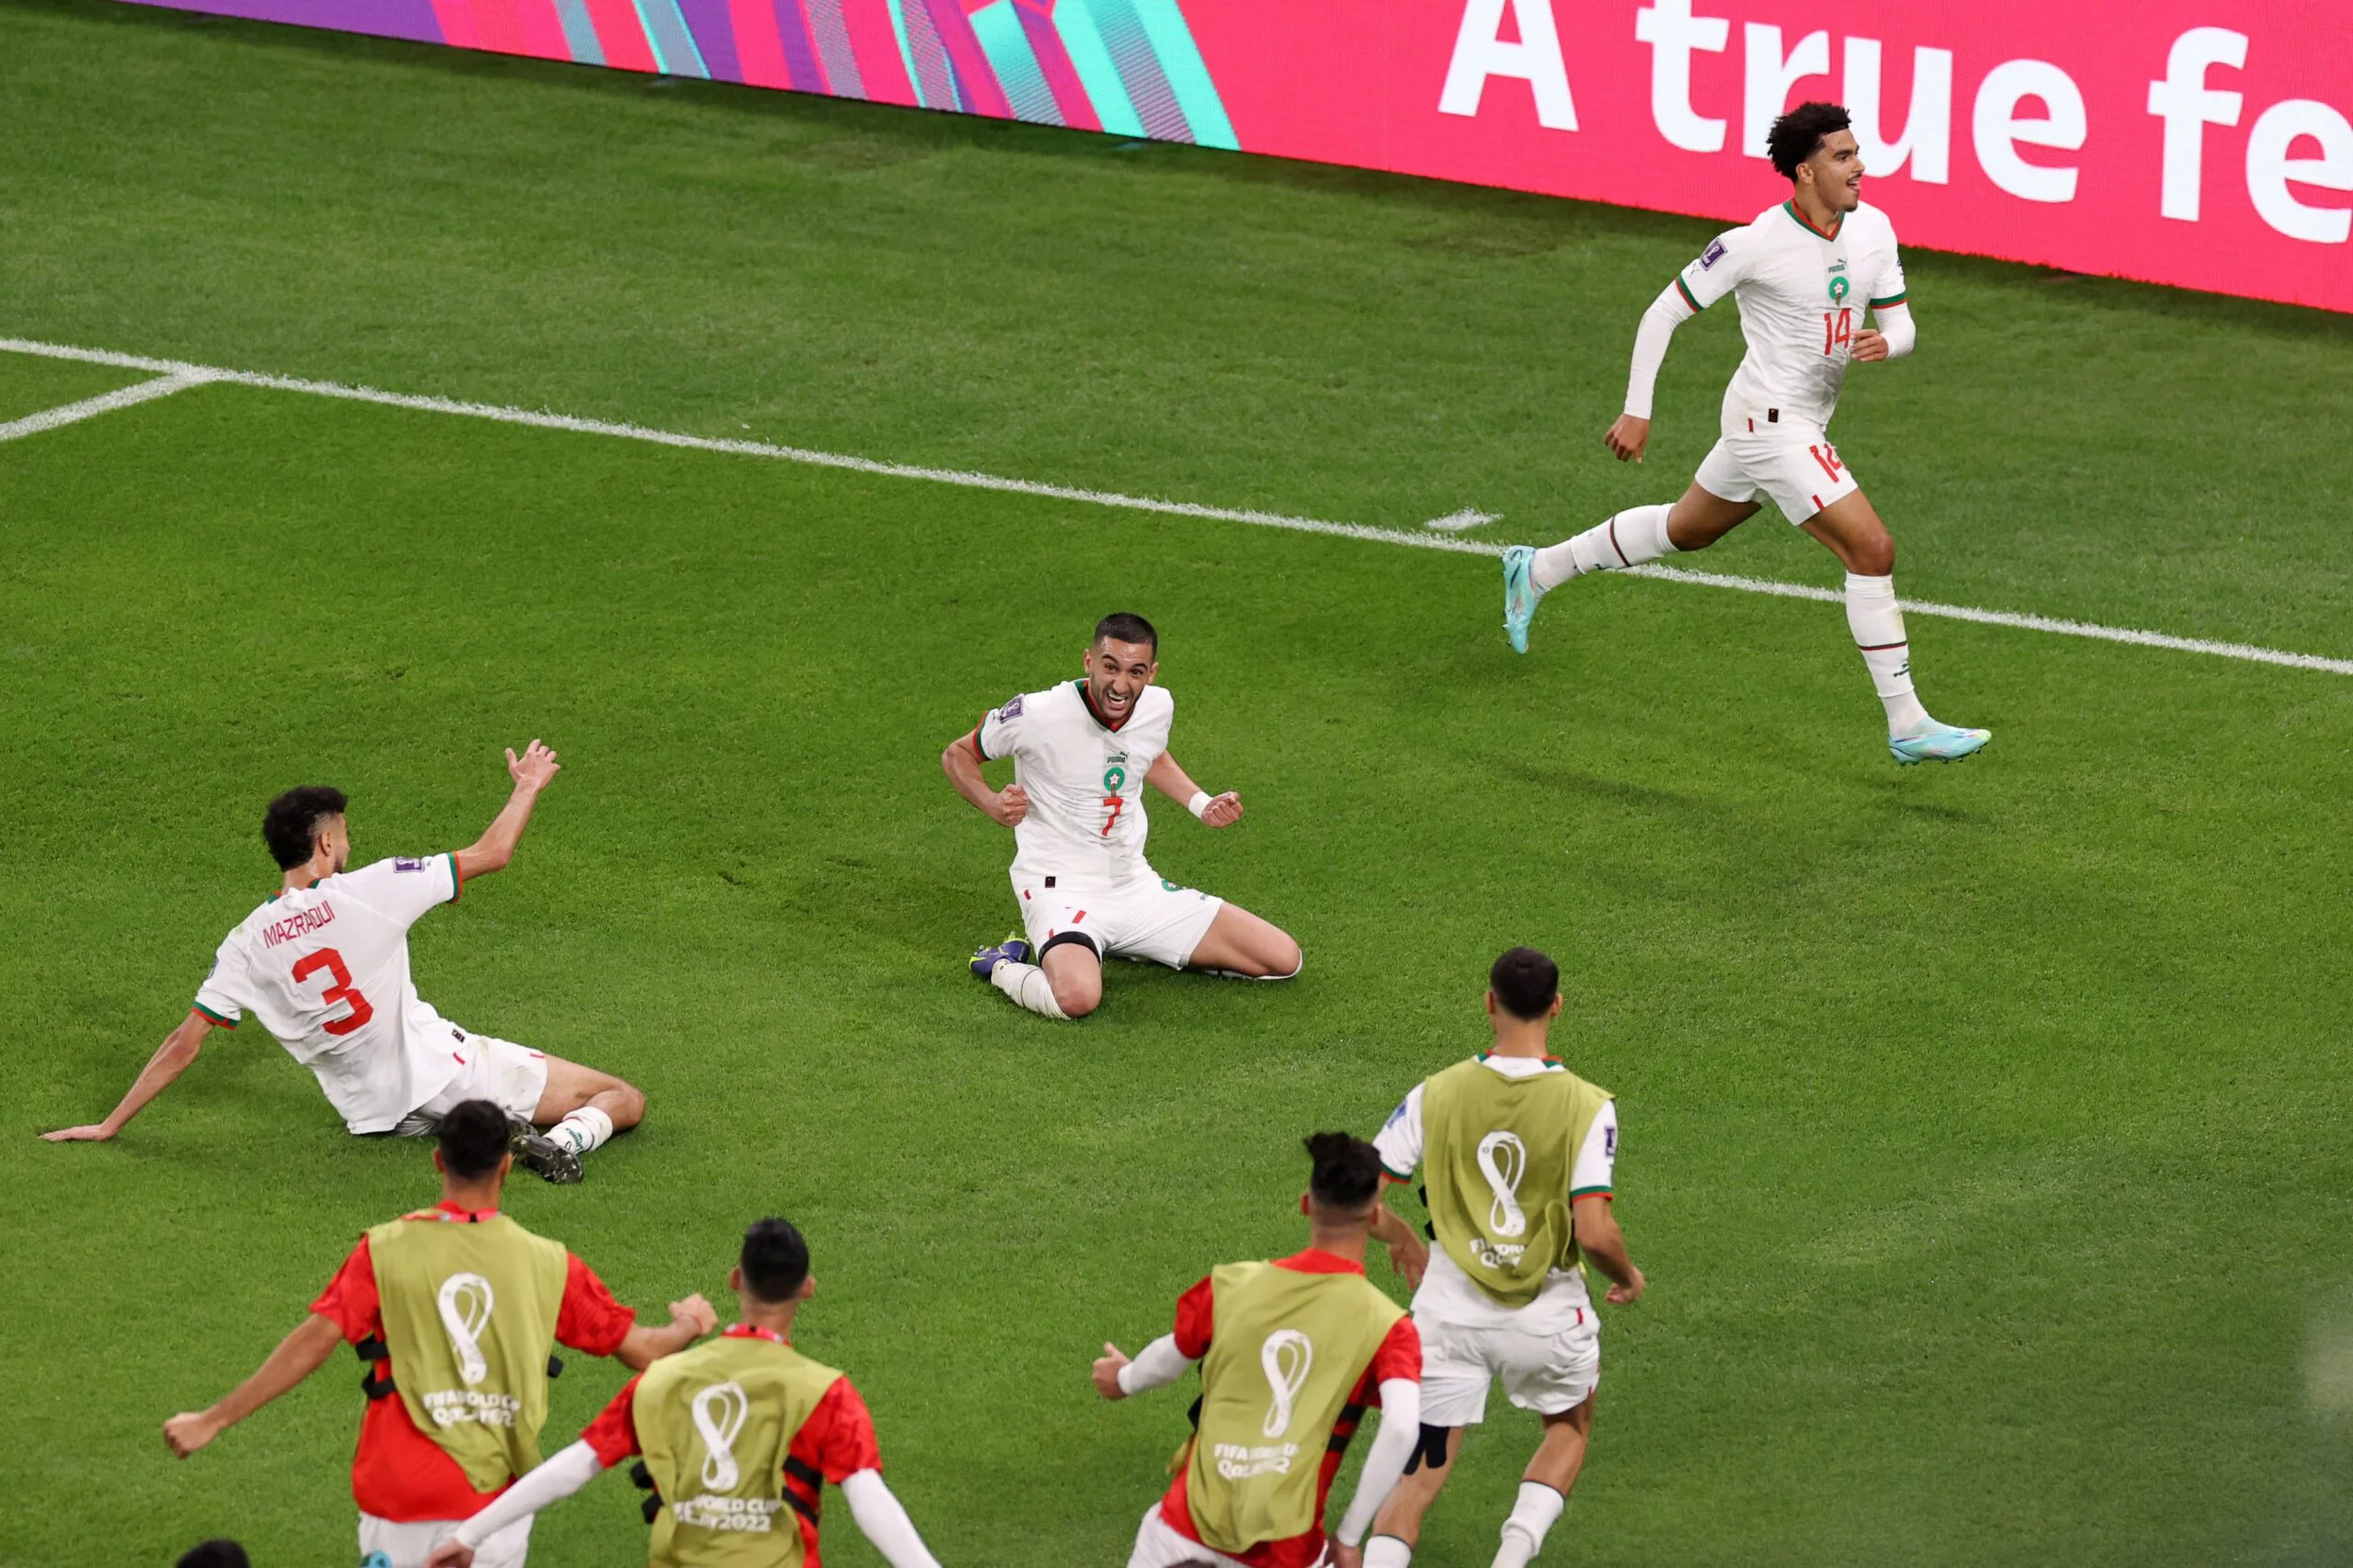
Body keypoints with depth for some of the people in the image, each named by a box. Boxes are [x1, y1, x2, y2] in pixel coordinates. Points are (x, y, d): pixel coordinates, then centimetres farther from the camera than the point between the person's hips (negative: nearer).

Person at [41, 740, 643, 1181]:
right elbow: (493, 853, -5)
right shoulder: (367, 891, -13)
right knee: (624, 1100, 1)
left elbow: (183, 1045, -4)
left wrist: (109, 1126, 5)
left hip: (374, 1111, 4)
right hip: (436, 1069, -4)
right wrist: (528, 789, 13)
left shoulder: (247, 945, -4)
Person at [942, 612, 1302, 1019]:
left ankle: (1119, 948, 15)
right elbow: (957, 753, -1)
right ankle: (1004, 966, -3)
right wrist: (991, 804, -20)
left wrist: (1203, 804, 10)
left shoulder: (1158, 707, -1)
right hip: (1061, 890, -7)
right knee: (1077, 997, -41)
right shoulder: (1037, 715, -18)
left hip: (1136, 886, 7)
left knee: (1284, 959, 1)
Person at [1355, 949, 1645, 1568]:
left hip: (1451, 1305, 1)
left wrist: (1403, 1241, 16)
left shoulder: (1436, 1094, -8)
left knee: (1417, 1479, 10)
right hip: (1546, 1311, -1)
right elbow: (1594, 1233, -20)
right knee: (1569, 1427, 28)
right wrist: (1628, 1278, 2)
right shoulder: (1587, 1106, -15)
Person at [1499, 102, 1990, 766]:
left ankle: (1540, 568, 44)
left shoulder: (1873, 230, -1)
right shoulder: (1755, 245, -20)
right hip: (1771, 421, -8)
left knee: (1685, 530, 26)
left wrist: (1885, 344, -19)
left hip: (1802, 423, 9)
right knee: (1872, 549, -14)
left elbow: (1900, 323, 6)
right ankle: (1907, 725, -9)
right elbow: (1665, 313, -11)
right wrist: (1636, 412, -10)